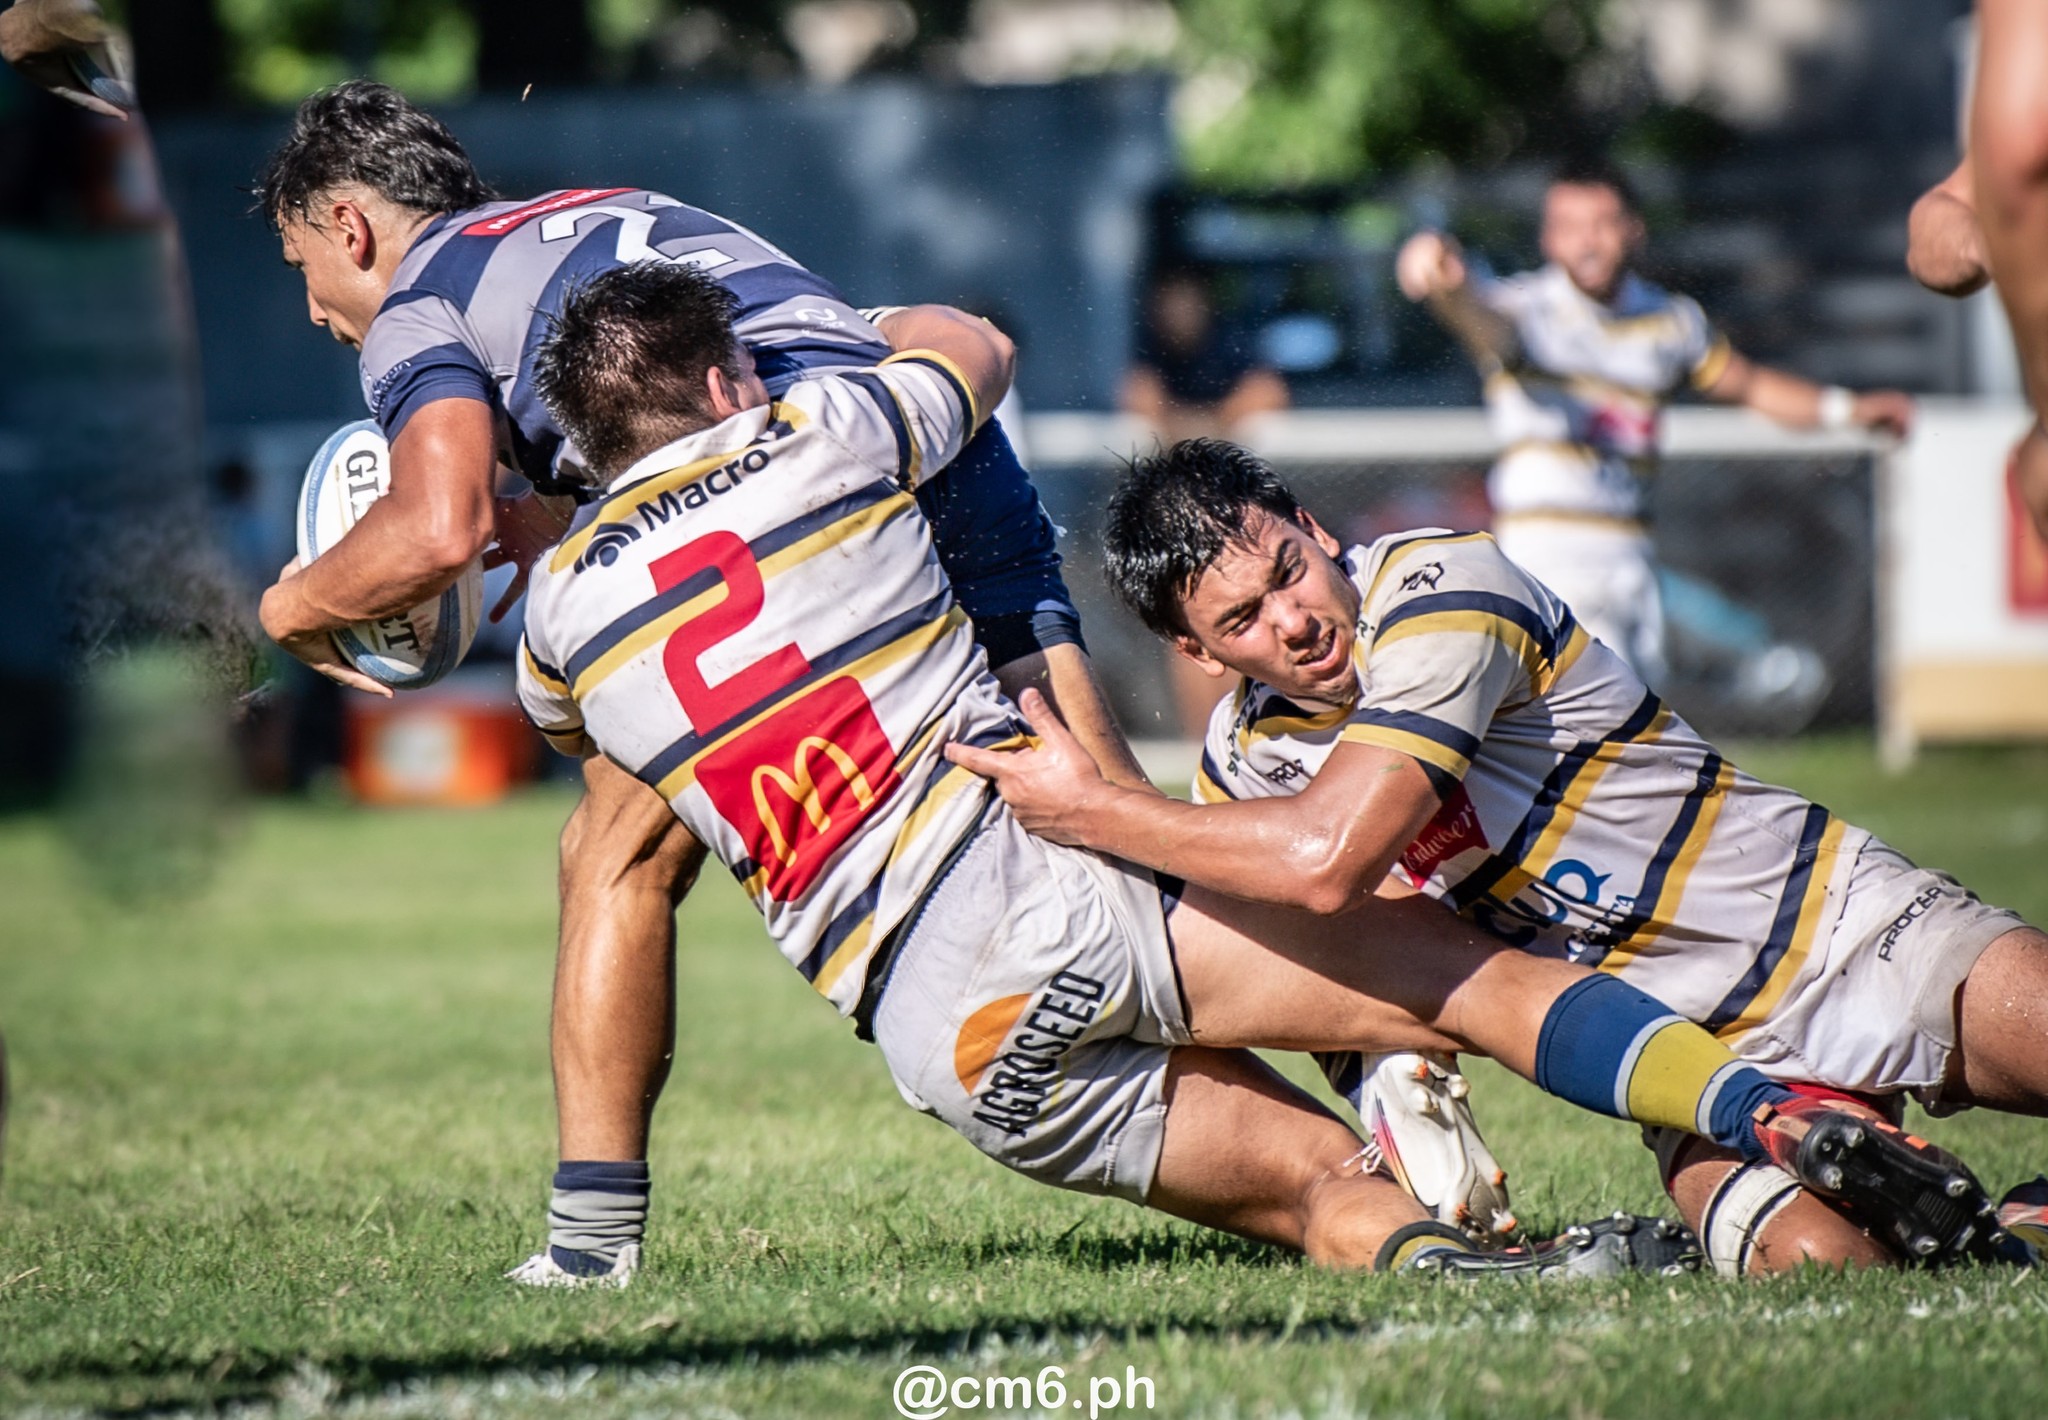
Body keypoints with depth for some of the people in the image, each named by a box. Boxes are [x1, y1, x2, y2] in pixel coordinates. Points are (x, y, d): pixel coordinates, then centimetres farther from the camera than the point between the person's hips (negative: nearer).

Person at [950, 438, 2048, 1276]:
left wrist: (1090, 811, -22)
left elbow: (1326, 862, -31)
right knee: (1804, 1255, -29)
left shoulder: (1442, 588, -19)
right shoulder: (1240, 759, 1)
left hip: (1848, 928, -4)